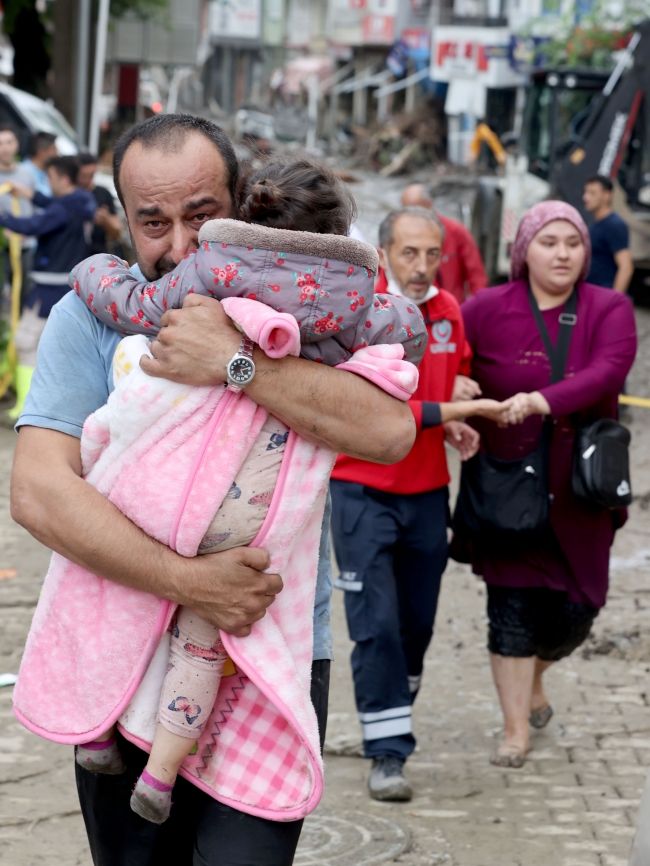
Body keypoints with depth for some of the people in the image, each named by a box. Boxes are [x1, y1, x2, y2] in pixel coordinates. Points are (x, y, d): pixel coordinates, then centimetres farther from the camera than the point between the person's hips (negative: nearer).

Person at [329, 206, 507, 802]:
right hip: (363, 489, -5)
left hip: (427, 491, 5)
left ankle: (396, 714, 33)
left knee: (418, 621, 11)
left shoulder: (449, 311, 4)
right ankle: (387, 753, -3)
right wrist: (446, 412, -22)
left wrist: (452, 427, 1)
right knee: (377, 624, -8)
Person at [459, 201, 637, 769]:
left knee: (575, 610, 8)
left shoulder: (609, 310, -2)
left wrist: (543, 400, -34)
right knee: (513, 604, -4)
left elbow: (608, 371, -19)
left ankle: (534, 679, 40)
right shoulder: (487, 310, -3)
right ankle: (516, 728, 6)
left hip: (578, 486, 2)